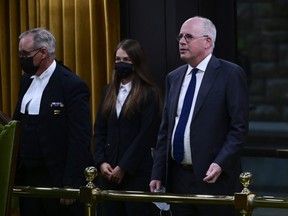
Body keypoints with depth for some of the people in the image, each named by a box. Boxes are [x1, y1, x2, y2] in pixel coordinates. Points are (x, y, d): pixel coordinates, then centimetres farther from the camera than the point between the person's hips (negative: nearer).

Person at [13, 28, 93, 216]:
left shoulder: (72, 85, -13)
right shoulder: (26, 81, 11)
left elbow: (80, 140, -16)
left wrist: (71, 184, -20)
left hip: (57, 179, -7)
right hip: (27, 178, 7)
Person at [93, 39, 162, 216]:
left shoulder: (149, 93, -4)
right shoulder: (109, 91, 14)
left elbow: (146, 135, -11)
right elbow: (99, 130, 11)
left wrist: (123, 167, -13)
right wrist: (101, 162, -3)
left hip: (137, 172, -5)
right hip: (109, 171, 5)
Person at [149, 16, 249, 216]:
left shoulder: (230, 74, -5)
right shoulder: (174, 77, 14)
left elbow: (239, 127, -9)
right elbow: (165, 129, 15)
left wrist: (220, 164, -19)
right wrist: (158, 173, 9)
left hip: (213, 177, -6)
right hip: (177, 177, 6)